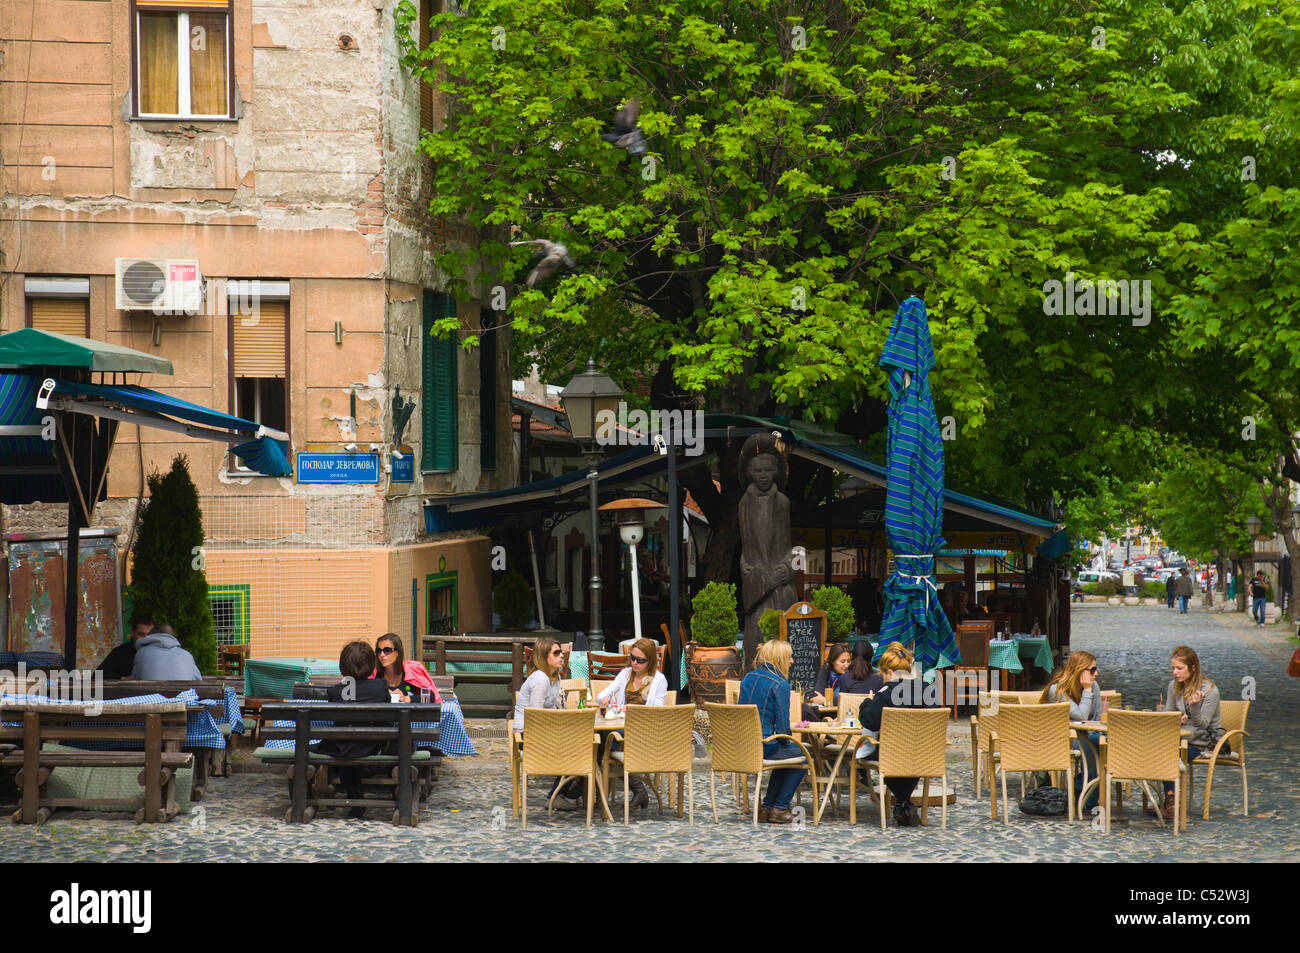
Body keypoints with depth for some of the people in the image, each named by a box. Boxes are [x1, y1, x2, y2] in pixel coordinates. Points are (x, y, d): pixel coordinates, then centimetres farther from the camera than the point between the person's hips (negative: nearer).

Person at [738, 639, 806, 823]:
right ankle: (780, 808, 18)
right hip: (764, 748, -7)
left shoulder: (747, 678, 8)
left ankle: (767, 807, 27)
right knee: (802, 753, 20)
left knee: (786, 752, 33)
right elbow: (783, 727, -17)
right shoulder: (780, 684, -15)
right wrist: (786, 741, 7)